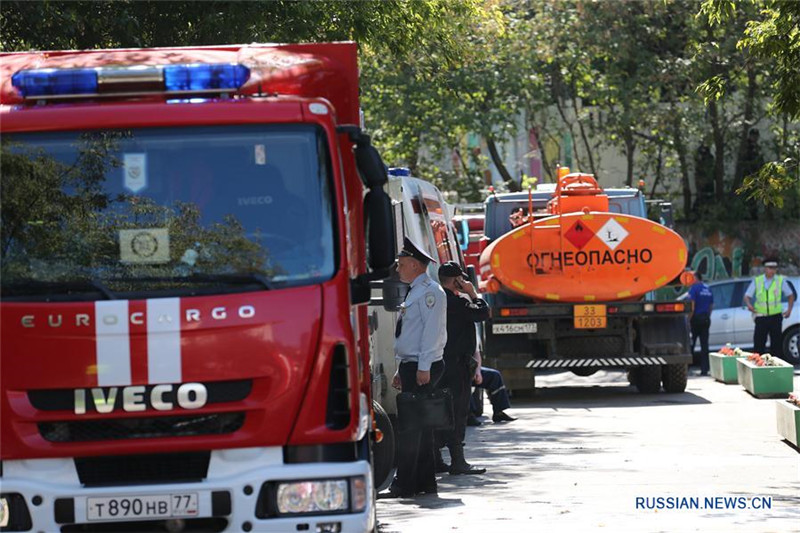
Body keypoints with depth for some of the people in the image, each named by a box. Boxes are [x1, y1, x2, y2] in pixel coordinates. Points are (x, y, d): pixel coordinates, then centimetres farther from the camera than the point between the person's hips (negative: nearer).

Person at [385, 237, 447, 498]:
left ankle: (404, 484, -13)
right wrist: (401, 370, 22)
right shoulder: (415, 292, 21)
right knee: (418, 426, 10)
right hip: (410, 367, 10)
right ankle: (425, 482, 13)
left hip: (423, 368, -10)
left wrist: (424, 367, -23)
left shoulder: (429, 292, -10)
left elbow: (432, 330, -18)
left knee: (410, 426, -12)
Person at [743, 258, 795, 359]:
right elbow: (747, 296, 3)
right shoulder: (757, 281, 3)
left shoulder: (781, 280, 4)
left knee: (776, 343, 1)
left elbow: (791, 295, 14)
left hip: (775, 317, 0)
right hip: (761, 317, 0)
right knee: (758, 343, -4)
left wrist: (789, 309, 2)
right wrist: (749, 305, -18)